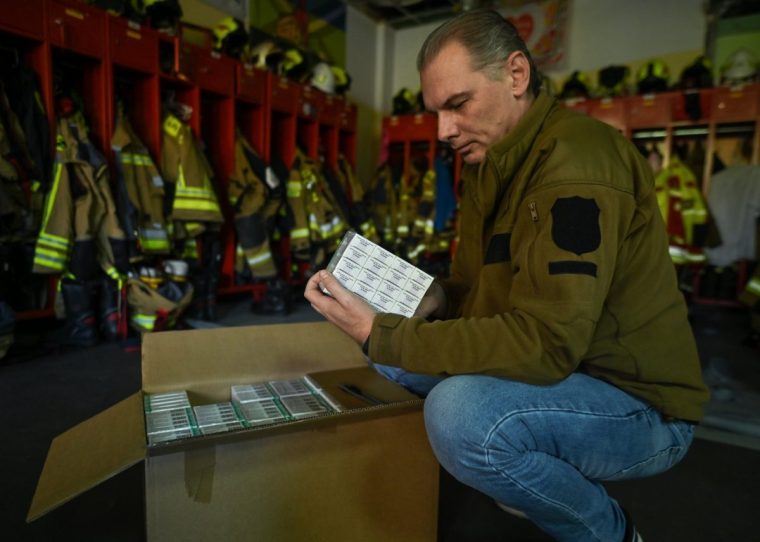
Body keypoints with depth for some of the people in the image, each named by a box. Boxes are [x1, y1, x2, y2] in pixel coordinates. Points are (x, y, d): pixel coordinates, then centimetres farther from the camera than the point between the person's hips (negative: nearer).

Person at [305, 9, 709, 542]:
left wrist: (382, 335, -27)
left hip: (638, 404, -8)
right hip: (559, 370, 8)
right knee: (392, 358, 5)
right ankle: (533, 474, 16)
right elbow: (478, 284, 11)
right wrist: (434, 299, -11)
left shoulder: (576, 159, -24)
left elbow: (544, 343, -31)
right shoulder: (492, 164, 5)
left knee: (460, 413, -34)